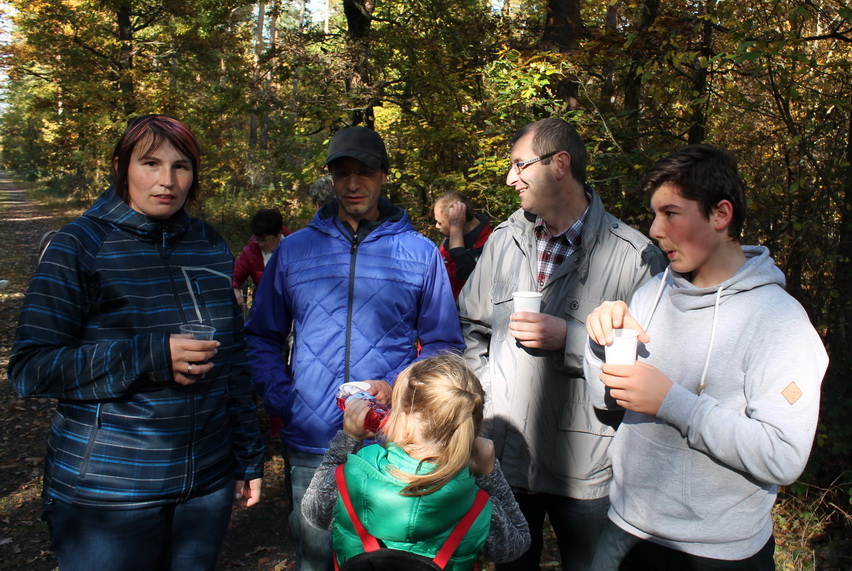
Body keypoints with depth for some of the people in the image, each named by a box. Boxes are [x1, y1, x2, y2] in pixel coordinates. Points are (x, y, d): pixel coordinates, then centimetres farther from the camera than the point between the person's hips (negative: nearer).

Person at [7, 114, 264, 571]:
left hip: (207, 482, 4)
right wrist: (150, 357, -23)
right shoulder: (79, 246, -7)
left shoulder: (210, 246, 6)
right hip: (107, 494, -4)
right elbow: (29, 369, -11)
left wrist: (248, 459, 11)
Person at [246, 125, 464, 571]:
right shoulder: (293, 249, 6)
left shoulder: (421, 253, 2)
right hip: (309, 442, 1)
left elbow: (444, 345, 5)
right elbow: (262, 338, 12)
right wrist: (281, 399, -3)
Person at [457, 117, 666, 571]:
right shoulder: (504, 240, 5)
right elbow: (472, 326, 15)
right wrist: (483, 389, 4)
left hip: (585, 470, -4)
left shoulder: (634, 256, -12)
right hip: (503, 456, 5)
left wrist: (569, 339, -22)